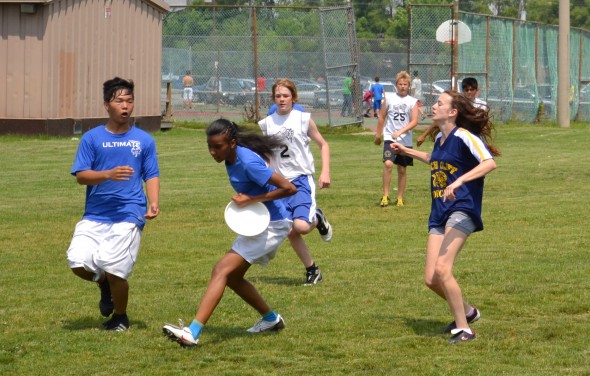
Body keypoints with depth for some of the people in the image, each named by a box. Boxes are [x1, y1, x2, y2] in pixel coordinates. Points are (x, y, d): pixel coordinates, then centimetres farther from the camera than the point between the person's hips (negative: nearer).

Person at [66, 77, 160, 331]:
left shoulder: (144, 140, 8)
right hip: (95, 215, 2)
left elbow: (152, 176, 9)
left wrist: (153, 204, -9)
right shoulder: (92, 138, 5)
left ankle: (120, 317, 13)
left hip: (129, 215, -2)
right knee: (78, 262, -15)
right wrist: (109, 174, -18)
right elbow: (80, 176, 0)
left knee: (112, 267, -15)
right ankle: (104, 284, 21)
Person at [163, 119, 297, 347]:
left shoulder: (248, 162, -25)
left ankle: (192, 333, -26)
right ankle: (271, 319, 35)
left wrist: (251, 199, -23)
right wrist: (243, 199, 4)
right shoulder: (231, 159, 1)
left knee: (222, 270, -18)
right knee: (232, 277, 16)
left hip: (271, 226, -10)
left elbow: (289, 188, -26)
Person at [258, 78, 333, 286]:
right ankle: (312, 270, 17)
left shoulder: (303, 119, -2)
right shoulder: (266, 124, 6)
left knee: (301, 226, -24)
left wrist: (325, 172, -6)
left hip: (301, 179, -4)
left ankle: (318, 219, 12)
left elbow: (323, 145, 6)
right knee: (290, 232, -1)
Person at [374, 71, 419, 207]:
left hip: (405, 140, 1)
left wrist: (400, 132, -19)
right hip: (390, 138, -1)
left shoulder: (412, 101, 1)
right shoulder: (389, 98, 3)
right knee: (388, 164, -21)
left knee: (402, 169, 9)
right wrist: (378, 134, 12)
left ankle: (400, 198, 21)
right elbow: (382, 117, 11)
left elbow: (414, 121, -7)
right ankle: (385, 195, -13)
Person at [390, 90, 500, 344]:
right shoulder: (440, 138, 15)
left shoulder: (464, 136, -11)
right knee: (431, 279, 0)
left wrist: (460, 180, -36)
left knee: (442, 268, -23)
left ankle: (463, 329, -12)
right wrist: (407, 151, 40)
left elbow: (489, 163, -25)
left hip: (462, 210, -8)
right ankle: (466, 311, 26)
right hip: (439, 213, 8)